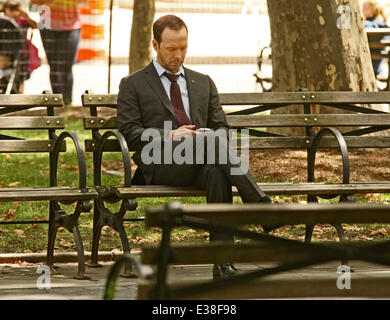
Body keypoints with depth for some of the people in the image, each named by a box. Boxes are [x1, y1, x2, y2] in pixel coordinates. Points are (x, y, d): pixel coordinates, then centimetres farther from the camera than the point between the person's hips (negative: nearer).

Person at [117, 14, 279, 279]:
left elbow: (222, 127, 22)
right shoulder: (133, 85, 15)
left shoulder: (203, 83, 27)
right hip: (161, 164, -3)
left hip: (201, 163, 3)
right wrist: (169, 136, -12)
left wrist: (213, 136, -4)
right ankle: (263, 209, -43)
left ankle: (222, 264, -44)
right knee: (211, 140, -35)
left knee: (217, 174, -38)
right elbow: (129, 132, 4)